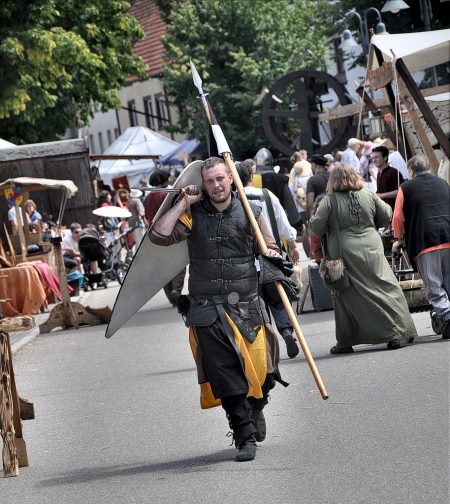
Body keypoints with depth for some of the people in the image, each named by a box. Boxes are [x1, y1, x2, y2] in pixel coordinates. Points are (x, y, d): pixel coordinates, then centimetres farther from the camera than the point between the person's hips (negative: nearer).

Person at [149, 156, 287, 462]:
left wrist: (272, 257, -17)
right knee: (226, 376, -6)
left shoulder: (249, 213, 5)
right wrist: (183, 204, -6)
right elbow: (159, 235, -9)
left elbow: (270, 249, 7)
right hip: (208, 310, -1)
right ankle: (245, 436, -1)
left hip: (246, 306, 1)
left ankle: (257, 408, 35)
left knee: (260, 368, 2)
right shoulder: (194, 215, 2)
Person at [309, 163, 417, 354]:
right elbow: (386, 216, 10)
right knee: (385, 289, 4)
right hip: (371, 250, 2)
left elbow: (317, 227, -8)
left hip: (344, 254, -2)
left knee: (346, 296, 7)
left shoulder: (329, 201, -6)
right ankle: (397, 332, -2)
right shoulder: (368, 196, 3)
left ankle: (345, 341, 11)